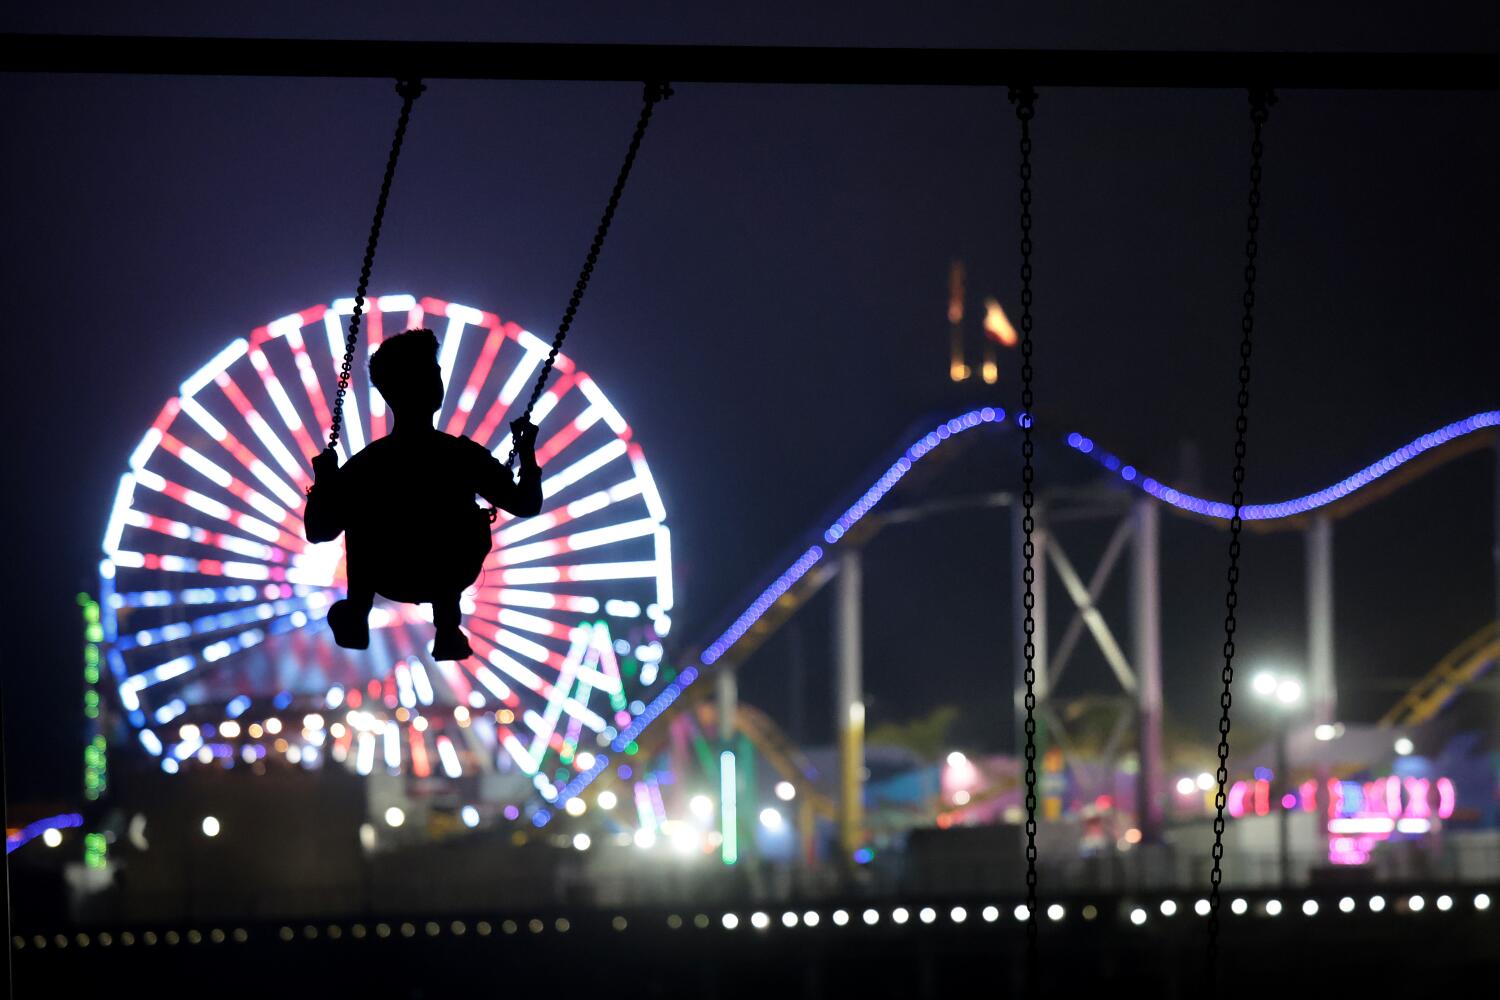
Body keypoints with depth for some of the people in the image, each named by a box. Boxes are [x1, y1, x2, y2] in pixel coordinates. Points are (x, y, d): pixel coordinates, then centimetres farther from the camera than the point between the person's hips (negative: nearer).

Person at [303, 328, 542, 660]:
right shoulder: (467, 457, -27)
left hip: (387, 580, 0)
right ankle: (448, 632, 45)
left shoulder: (363, 466, -28)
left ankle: (356, 617, 45)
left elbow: (318, 532, -16)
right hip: (453, 578, 0)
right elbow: (527, 505, -12)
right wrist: (527, 450, 3)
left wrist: (324, 481, 0)